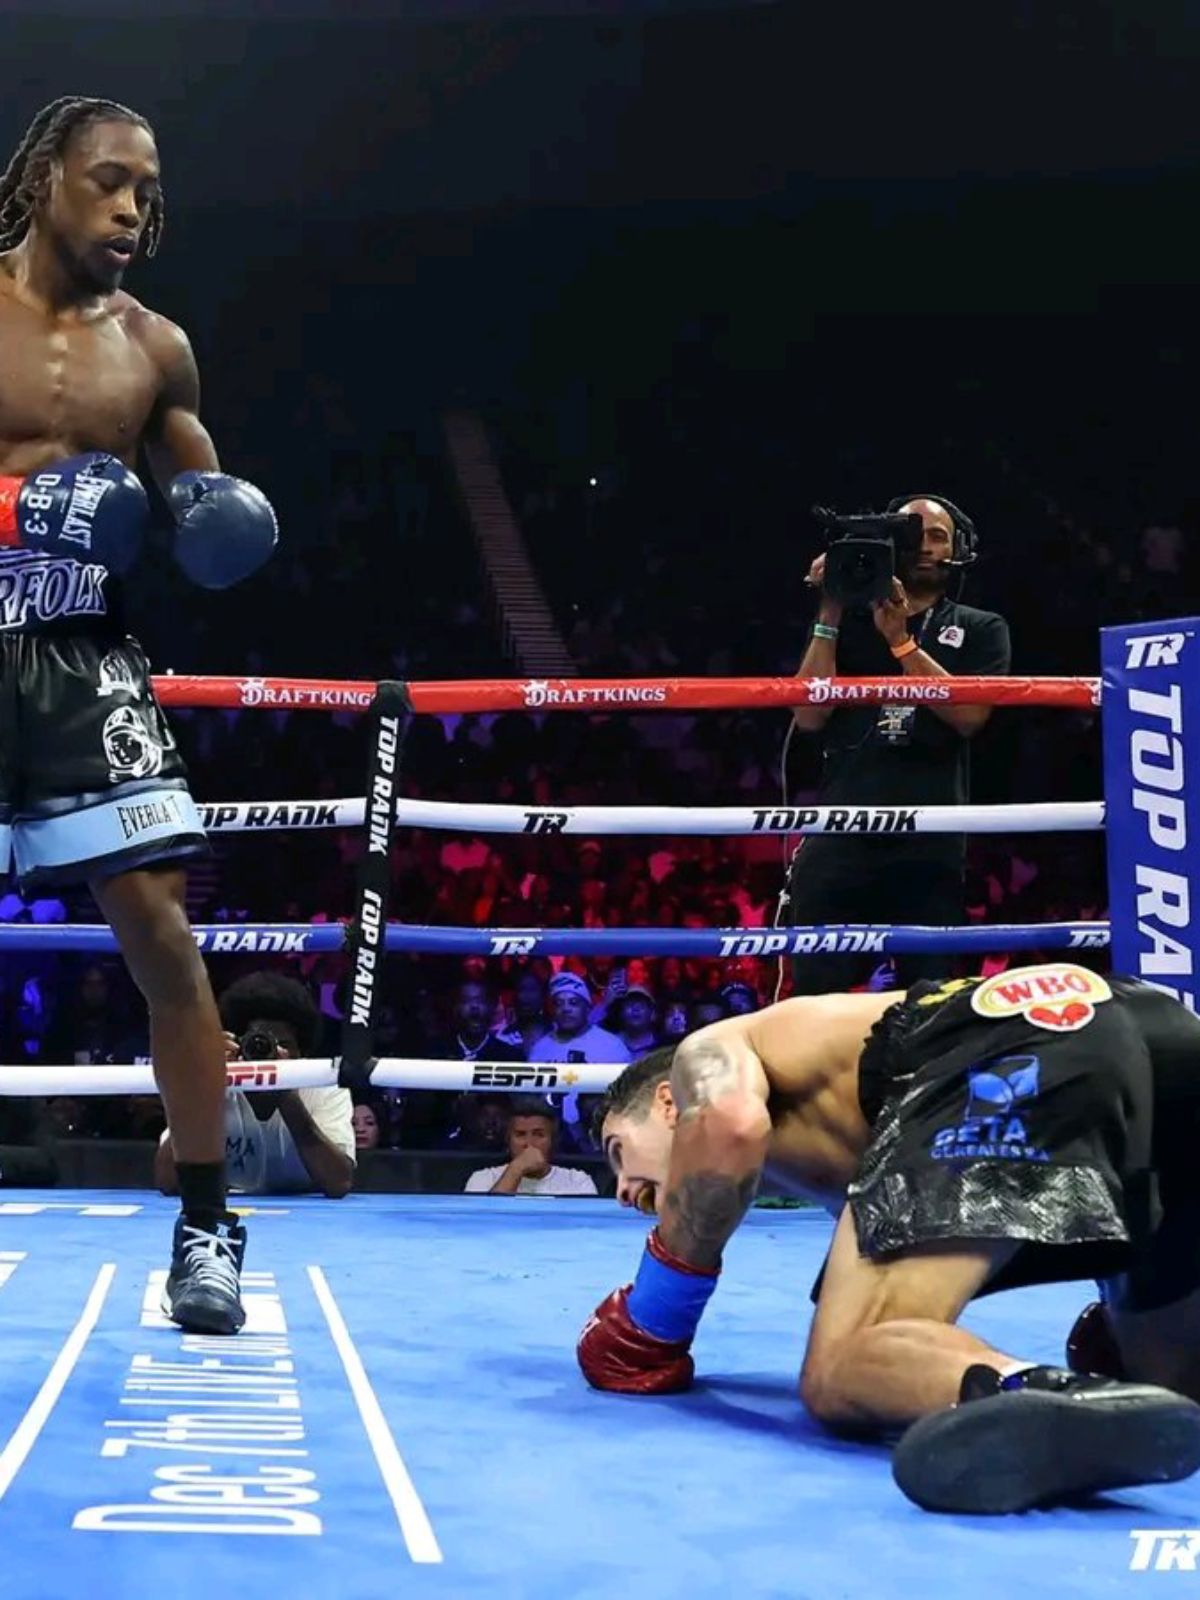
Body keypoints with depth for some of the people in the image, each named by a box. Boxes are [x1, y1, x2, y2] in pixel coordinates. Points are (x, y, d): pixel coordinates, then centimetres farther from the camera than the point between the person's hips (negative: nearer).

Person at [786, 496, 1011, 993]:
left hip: (930, 844, -1)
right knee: (814, 997, -3)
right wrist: (829, 616, 1)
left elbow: (969, 714, -3)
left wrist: (901, 641, -6)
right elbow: (809, 715, 4)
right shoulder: (849, 625, 17)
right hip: (839, 838, 1)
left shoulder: (980, 630, 15)